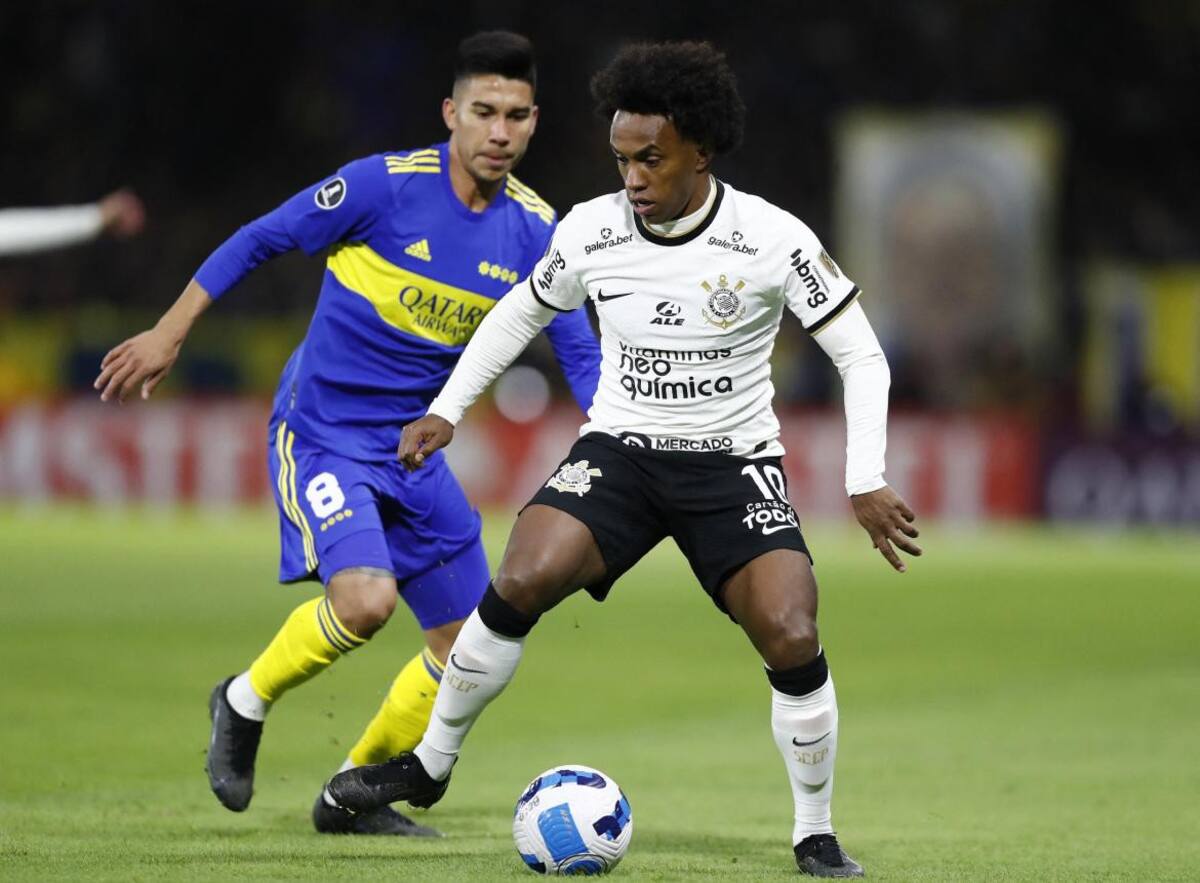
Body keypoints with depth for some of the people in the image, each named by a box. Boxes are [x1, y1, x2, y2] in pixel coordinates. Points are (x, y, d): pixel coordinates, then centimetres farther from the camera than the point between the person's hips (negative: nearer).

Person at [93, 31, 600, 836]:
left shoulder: (535, 231, -3)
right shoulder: (387, 185, -16)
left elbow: (580, 354, 2)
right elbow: (261, 240, -6)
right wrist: (170, 334, -3)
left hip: (412, 449, 6)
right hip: (322, 432, -6)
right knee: (366, 597, -29)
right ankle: (247, 702, 1)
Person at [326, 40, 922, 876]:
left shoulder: (772, 239, -15)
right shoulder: (591, 230, -7)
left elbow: (861, 355, -8)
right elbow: (524, 310, 14)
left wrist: (868, 484, -16)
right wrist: (447, 410, 11)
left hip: (735, 465, -2)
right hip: (620, 452, 2)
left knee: (793, 641, -20)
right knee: (521, 582, -23)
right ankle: (430, 765, -3)